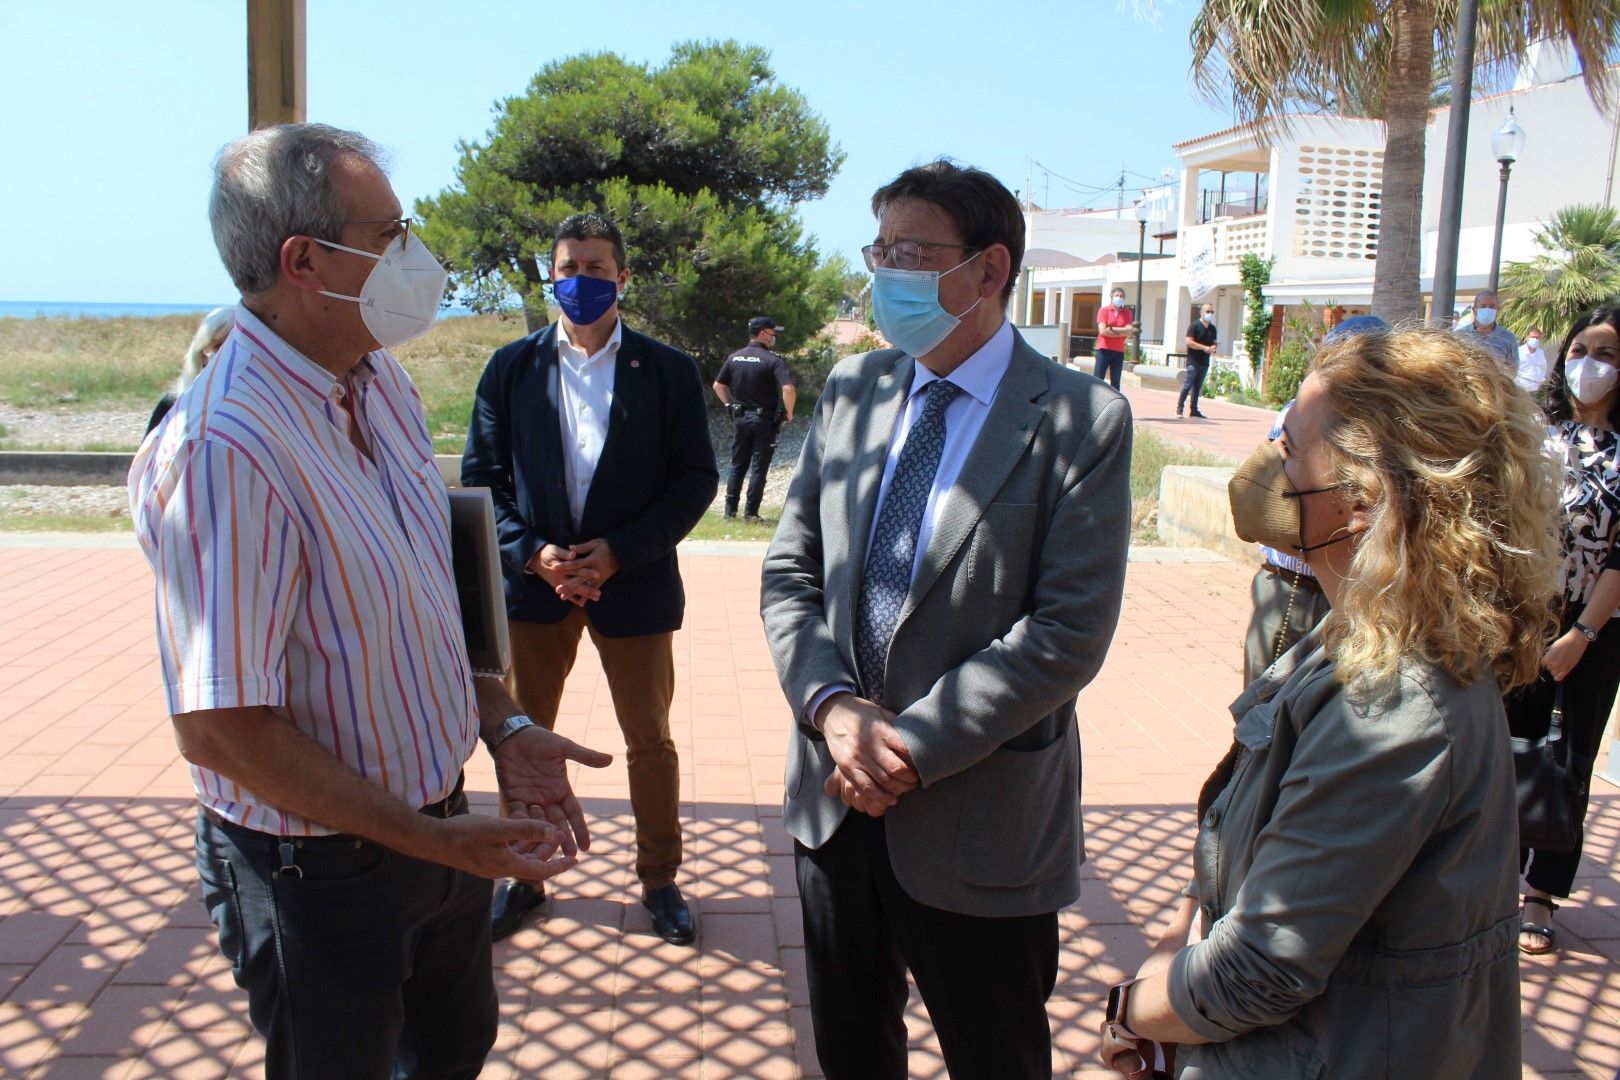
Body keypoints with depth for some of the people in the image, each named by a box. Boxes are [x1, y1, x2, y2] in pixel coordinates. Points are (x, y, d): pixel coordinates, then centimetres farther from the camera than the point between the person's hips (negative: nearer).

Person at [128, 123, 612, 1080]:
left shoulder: (385, 386, 1)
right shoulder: (225, 446, -28)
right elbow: (219, 728, -27)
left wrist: (503, 728, 1)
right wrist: (429, 838, -22)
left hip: (439, 825, 8)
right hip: (319, 872, -8)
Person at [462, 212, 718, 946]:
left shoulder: (668, 371, -2)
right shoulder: (511, 367, 2)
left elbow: (696, 479, -4)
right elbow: (482, 475, 2)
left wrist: (619, 552, -15)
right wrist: (532, 552, -13)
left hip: (634, 584, -1)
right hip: (534, 580, 2)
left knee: (650, 743, 10)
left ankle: (659, 878, 29)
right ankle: (523, 873, 32)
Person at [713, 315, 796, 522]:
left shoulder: (734, 357, 4)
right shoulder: (773, 361, -13)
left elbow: (718, 385, 10)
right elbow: (788, 389, -24)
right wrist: (789, 412, -10)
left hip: (741, 418, 5)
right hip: (765, 420, -5)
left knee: (737, 466, 15)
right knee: (759, 468, 3)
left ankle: (730, 510, 17)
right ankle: (750, 513, 4)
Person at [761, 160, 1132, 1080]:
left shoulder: (1080, 419, -12)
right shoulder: (851, 391, 5)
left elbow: (1071, 631, -17)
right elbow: (791, 571, 5)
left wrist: (917, 743, -19)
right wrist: (831, 704, -12)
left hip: (979, 820, -4)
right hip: (838, 796, 5)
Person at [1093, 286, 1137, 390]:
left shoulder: (1127, 314, 9)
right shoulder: (1104, 311, 0)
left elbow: (1129, 332, -5)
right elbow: (1103, 331, -12)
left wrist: (1112, 329, -12)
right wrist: (1122, 332, -9)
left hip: (1119, 352, 3)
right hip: (1104, 350, -3)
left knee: (1115, 382, 5)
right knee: (1097, 380, -5)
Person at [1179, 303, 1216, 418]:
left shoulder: (1212, 329, 15)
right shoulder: (1195, 325, -6)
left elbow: (1214, 343, 26)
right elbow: (1189, 342, -14)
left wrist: (1213, 348, 1)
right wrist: (1204, 347, -18)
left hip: (1204, 362, 7)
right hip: (1193, 362, -6)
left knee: (1197, 387, 9)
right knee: (1188, 385, -7)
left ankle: (1194, 410, 12)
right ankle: (1179, 408, 0)